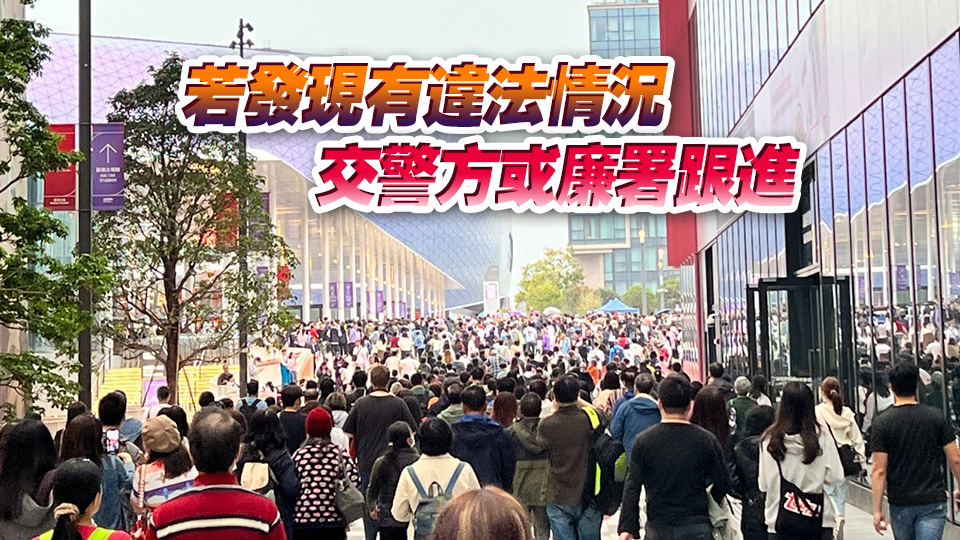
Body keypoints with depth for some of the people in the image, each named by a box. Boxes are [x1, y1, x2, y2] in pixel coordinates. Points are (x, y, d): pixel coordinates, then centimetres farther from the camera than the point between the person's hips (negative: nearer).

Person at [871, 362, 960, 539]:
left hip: (900, 503, 0)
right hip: (933, 501, 0)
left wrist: (877, 510, -5)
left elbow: (879, 470, -9)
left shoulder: (882, 423, -6)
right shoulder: (936, 417, -2)